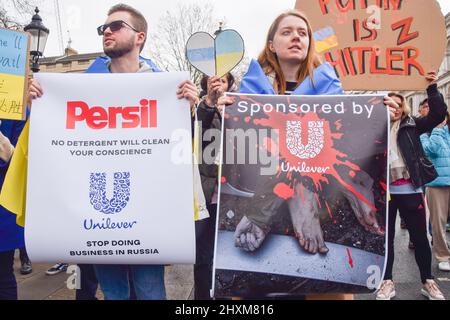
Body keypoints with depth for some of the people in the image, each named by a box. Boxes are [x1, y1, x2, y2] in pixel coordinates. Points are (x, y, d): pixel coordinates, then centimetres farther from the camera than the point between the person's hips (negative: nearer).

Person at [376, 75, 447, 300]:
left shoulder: (411, 125, 7)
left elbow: (438, 115, -2)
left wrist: (432, 88, -9)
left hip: (410, 190, 0)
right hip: (384, 191, 0)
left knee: (420, 237, 9)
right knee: (386, 238, 9)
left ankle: (428, 282, 27)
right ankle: (387, 282, 22)